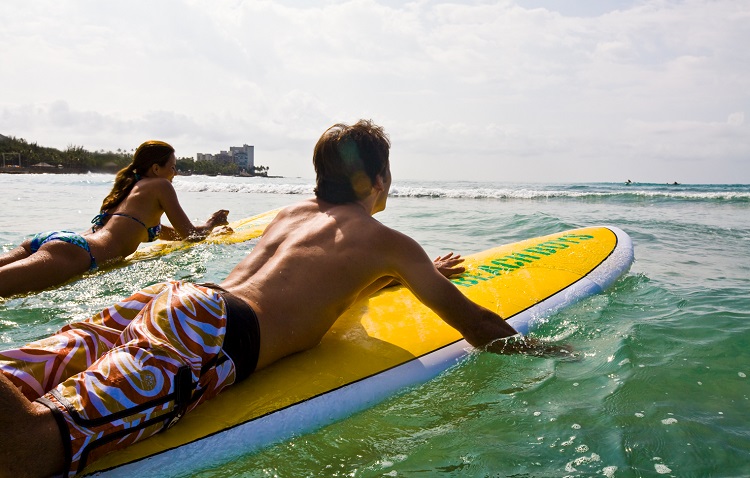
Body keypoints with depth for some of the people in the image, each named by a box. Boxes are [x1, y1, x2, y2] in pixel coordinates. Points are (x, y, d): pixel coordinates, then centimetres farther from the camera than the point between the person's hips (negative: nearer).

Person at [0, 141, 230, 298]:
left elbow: (150, 229, 52)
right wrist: (211, 223, 37)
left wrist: (214, 227, 55)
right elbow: (191, 235, 13)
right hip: (75, 253, -9)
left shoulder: (129, 189, 38)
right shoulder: (160, 185, 14)